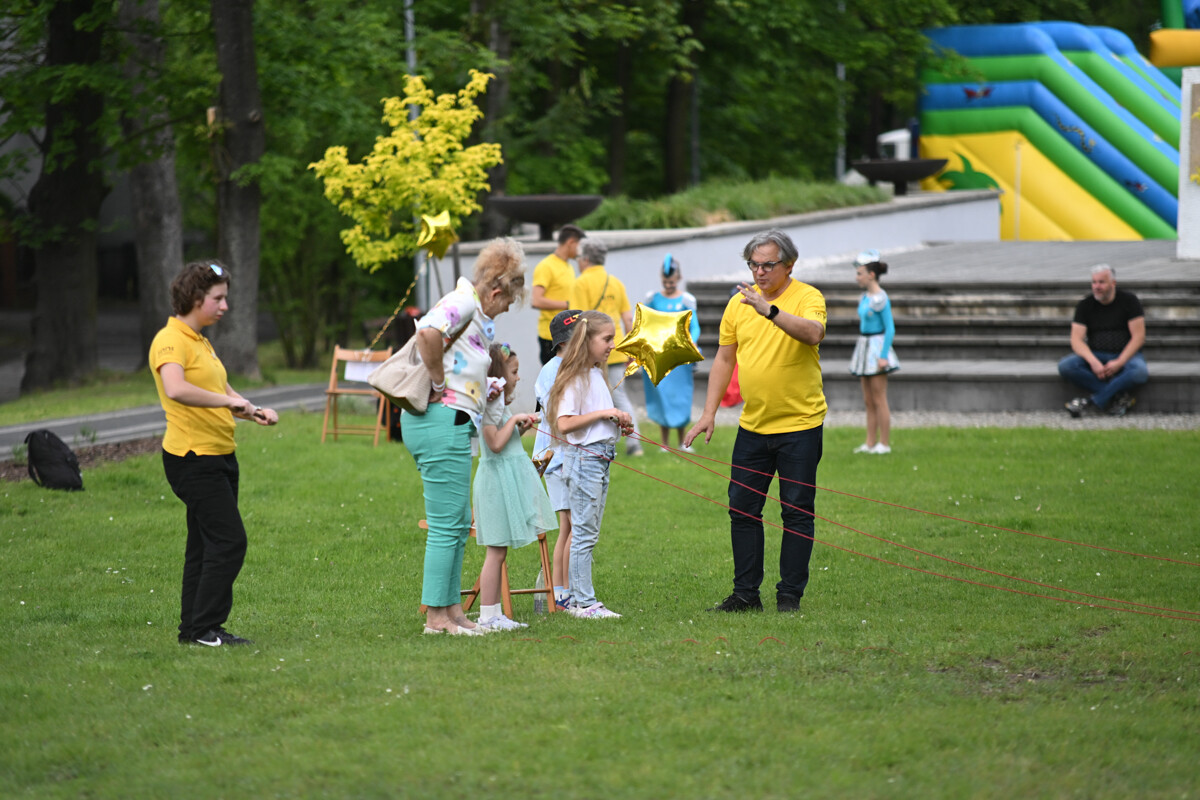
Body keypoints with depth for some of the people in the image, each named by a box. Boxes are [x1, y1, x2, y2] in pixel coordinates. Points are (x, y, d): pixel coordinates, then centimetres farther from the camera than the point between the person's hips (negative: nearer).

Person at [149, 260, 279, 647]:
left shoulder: (201, 342, 18)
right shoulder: (171, 340, -14)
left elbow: (222, 390, 24)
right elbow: (176, 389, -32)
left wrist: (254, 411, 6)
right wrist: (228, 401, -31)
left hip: (220, 456, 10)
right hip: (193, 456, -10)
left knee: (207, 543, 11)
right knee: (229, 539, -12)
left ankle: (193, 628, 16)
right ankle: (204, 627, -7)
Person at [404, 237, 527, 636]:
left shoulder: (475, 313, 20)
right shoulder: (464, 302, -11)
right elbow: (428, 332, -31)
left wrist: (484, 392, 26)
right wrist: (439, 383, -20)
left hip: (445, 425, 11)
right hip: (443, 420, -11)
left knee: (456, 525, 15)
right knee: (447, 524, -6)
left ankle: (451, 610, 20)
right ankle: (437, 616, -1)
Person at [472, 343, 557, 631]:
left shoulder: (498, 402, 15)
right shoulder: (489, 404, -15)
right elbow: (496, 444, -23)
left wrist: (521, 427, 8)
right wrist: (514, 419, -15)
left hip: (510, 476, 10)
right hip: (497, 476, -10)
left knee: (499, 552, 10)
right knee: (496, 551, -8)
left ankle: (494, 614, 13)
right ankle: (487, 615, -6)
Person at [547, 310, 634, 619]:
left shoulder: (596, 375, 14)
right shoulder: (575, 378, -14)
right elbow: (564, 424, -23)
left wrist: (618, 425, 7)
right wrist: (604, 413, -22)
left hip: (601, 458, 9)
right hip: (583, 457, -9)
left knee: (587, 532, 11)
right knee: (584, 532, -6)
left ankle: (577, 599, 16)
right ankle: (584, 603, -4)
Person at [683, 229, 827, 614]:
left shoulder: (807, 298, -7)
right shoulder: (739, 302, 8)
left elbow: (813, 333, -29)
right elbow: (724, 358, 14)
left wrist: (770, 310, -38)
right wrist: (709, 413, 9)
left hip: (800, 425, -5)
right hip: (753, 425, 5)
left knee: (797, 512, 0)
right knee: (742, 509, 6)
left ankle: (790, 594, 7)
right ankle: (745, 593, 14)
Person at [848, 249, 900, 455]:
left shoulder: (880, 299, -15)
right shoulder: (865, 297, 10)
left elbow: (890, 329, -16)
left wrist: (883, 356, -19)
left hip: (877, 347, -9)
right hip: (865, 347, 9)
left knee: (879, 399, -4)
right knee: (868, 400, 10)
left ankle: (885, 444, 1)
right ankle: (870, 443, 14)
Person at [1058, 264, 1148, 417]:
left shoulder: (1129, 300, -2)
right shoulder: (1085, 305, 4)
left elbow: (1138, 337, -7)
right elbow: (1076, 340, -4)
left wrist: (1119, 363, -19)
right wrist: (1093, 362, -23)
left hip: (1125, 355, -2)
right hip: (1095, 356, 2)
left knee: (1140, 372, -37)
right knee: (1065, 366, -28)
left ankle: (1092, 401, -27)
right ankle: (1118, 397, -27)